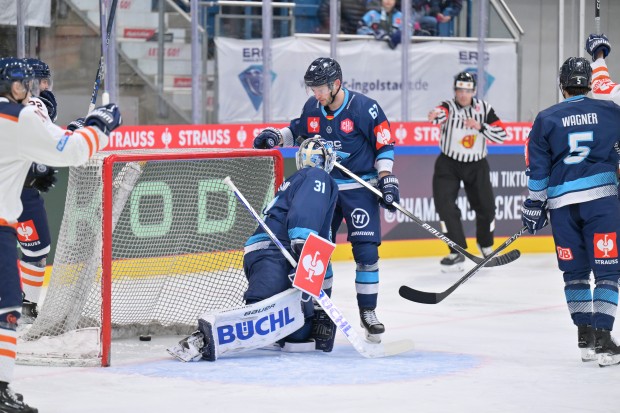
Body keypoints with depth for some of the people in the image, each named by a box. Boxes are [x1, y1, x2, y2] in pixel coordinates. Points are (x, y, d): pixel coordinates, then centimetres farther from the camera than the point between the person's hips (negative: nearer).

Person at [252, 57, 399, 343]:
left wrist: (387, 180, -14)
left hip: (360, 188, -5)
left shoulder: (365, 108, -15)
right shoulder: (312, 107, 1)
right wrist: (274, 136, -1)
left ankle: (368, 312, 0)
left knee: (365, 250, -10)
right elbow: (297, 131, 18)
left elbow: (384, 145, -9)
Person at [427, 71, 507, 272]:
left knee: (486, 207, 7)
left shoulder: (483, 108, -5)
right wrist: (436, 115, -65)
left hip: (477, 165, 2)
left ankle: (485, 244, 36)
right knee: (445, 205, -17)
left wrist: (481, 127, -25)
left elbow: (501, 134, -9)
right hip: (448, 164, -2)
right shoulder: (449, 107, -14)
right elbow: (441, 113, -40)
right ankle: (458, 252, -9)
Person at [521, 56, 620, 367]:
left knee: (575, 272, 13)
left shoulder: (546, 119, 5)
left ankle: (585, 337, 14)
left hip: (561, 202, 1)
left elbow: (537, 169, 4)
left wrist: (534, 206, 10)